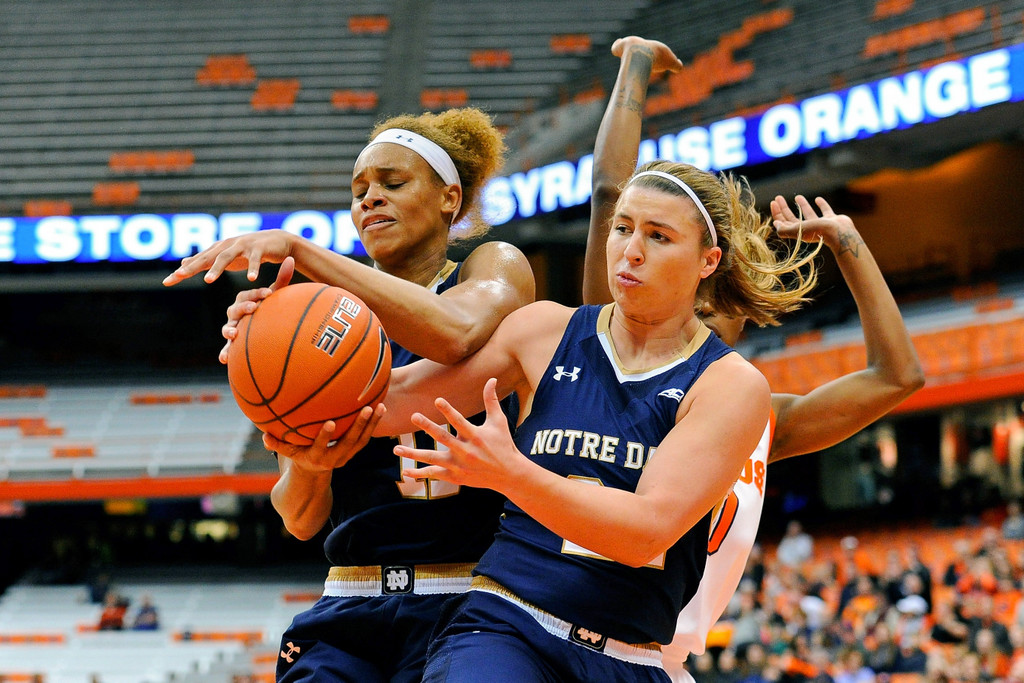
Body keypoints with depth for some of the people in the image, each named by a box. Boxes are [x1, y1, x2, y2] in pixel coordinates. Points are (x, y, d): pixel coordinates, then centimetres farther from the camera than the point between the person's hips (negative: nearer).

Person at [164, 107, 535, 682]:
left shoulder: (498, 269, 6)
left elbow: (455, 333, -22)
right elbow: (301, 520, 7)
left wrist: (299, 249, -19)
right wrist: (306, 467, -18)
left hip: (467, 611, -3)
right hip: (351, 611, 3)